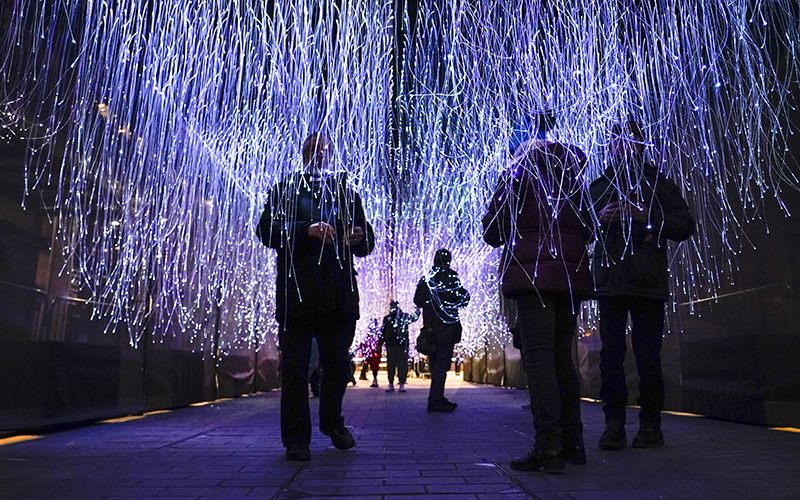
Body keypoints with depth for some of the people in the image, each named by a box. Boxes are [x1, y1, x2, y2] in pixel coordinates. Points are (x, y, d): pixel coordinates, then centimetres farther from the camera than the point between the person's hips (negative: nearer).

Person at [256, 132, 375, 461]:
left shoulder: (347, 193, 21)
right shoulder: (285, 190, 12)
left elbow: (365, 247, 18)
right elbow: (266, 231, -2)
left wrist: (360, 237, -6)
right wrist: (306, 230, -17)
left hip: (340, 295, 3)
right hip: (297, 293, -3)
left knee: (337, 366, 10)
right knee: (295, 367, -1)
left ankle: (332, 423, 32)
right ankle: (296, 439, 12)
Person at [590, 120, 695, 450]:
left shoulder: (658, 183, 14)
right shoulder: (598, 187, 19)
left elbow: (686, 225, 7)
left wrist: (648, 216, -9)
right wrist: (599, 218, -4)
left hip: (648, 283, -1)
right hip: (609, 282, 1)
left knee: (648, 356, -2)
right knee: (611, 355, -1)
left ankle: (651, 424, 11)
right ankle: (614, 425, 6)